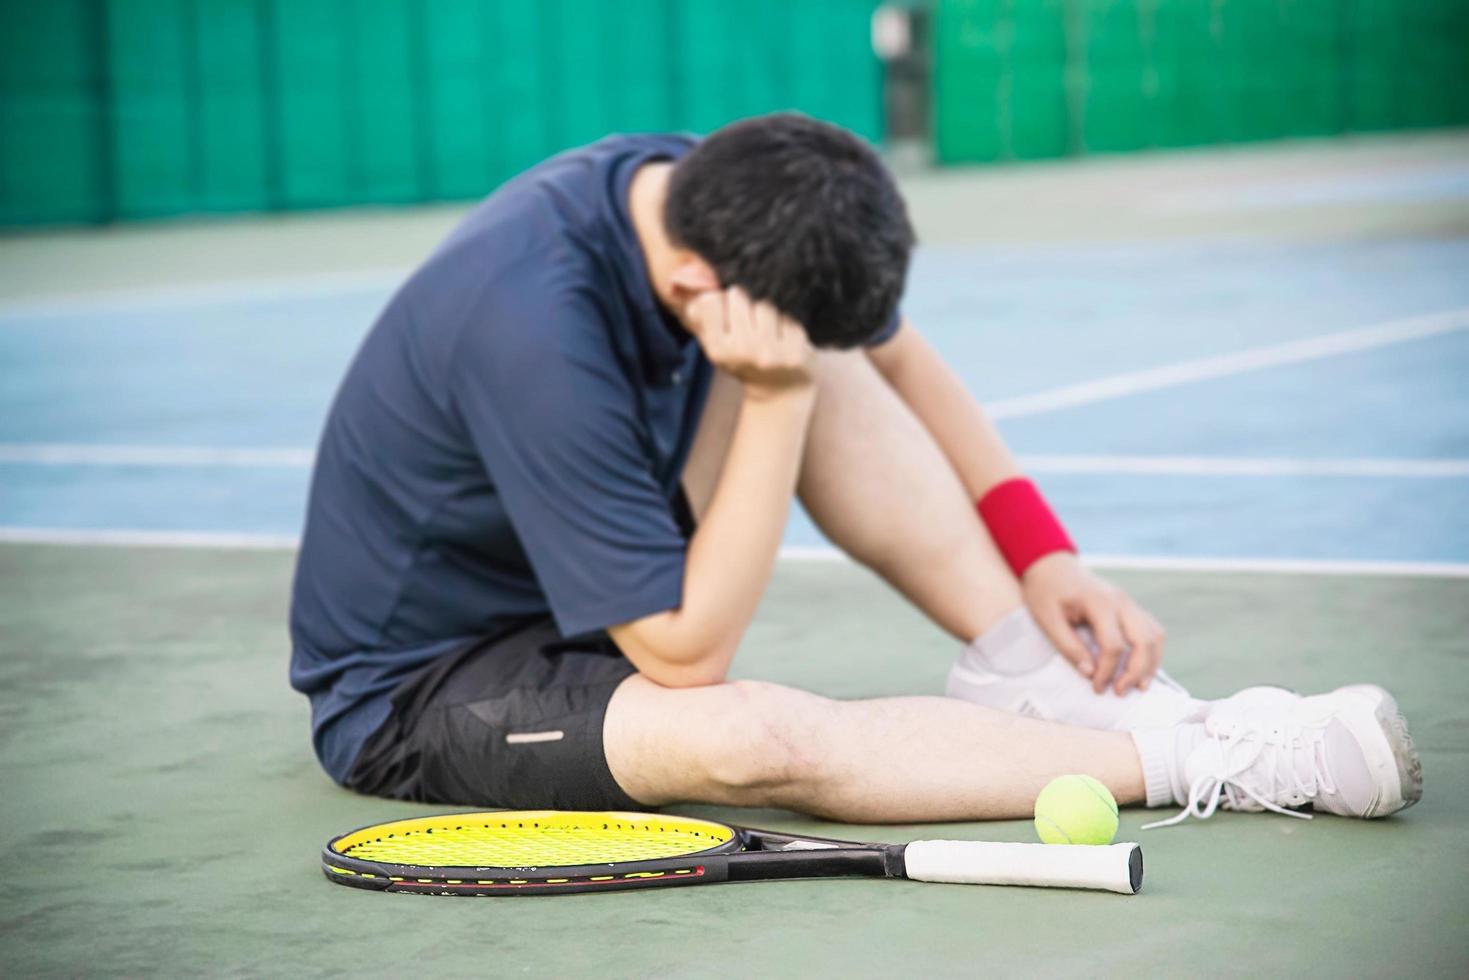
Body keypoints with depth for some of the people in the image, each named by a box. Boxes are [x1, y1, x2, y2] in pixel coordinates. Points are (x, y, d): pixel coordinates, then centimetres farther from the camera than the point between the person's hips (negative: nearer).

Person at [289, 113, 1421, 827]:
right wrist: (774, 400, -34)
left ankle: (1037, 675, -9)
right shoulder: (533, 327, -36)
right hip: (412, 692, -8)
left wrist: (1042, 557, 0)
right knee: (757, 733, -35)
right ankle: (1202, 762, -26)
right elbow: (688, 654, -30)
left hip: (572, 599, 8)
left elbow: (900, 356, 8)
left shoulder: (710, 195, -12)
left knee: (827, 364, -10)